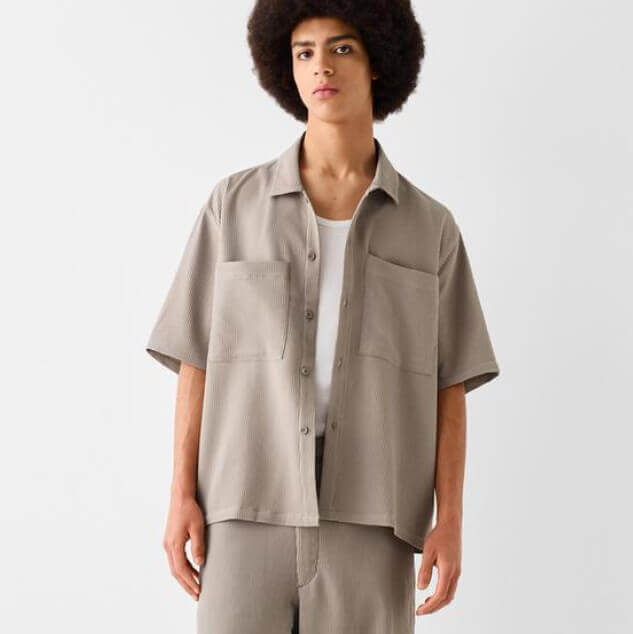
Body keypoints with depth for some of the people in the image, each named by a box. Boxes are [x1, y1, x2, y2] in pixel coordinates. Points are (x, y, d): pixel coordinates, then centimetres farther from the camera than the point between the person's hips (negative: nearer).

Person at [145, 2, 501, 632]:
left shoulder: (430, 227, 7)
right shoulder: (235, 204, 6)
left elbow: (447, 389, 6)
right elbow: (198, 359, 6)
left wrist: (450, 522, -5)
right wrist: (182, 497, -3)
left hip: (367, 517, 1)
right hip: (254, 508, 0)